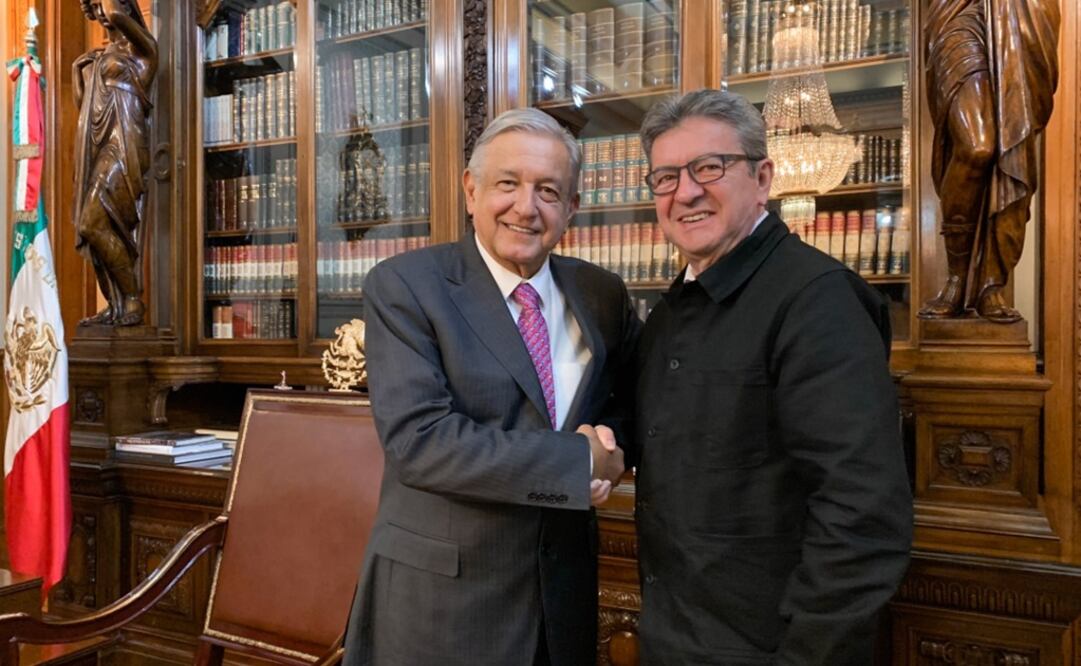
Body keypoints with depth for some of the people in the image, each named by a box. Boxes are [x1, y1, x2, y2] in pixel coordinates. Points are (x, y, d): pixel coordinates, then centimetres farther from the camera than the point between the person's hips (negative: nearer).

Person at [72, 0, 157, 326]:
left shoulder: (140, 46, 3)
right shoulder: (100, 57, 22)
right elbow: (82, 103, 24)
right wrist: (80, 67, 21)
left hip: (123, 147, -8)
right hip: (99, 148, 8)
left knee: (94, 224, -18)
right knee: (99, 227, 4)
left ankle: (133, 299, -8)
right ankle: (115, 305, 10)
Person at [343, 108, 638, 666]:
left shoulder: (601, 295, 2)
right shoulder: (403, 286, -13)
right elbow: (416, 438, -22)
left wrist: (613, 442, -9)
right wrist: (581, 460, -20)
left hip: (564, 592, 5)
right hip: (437, 594, -4)